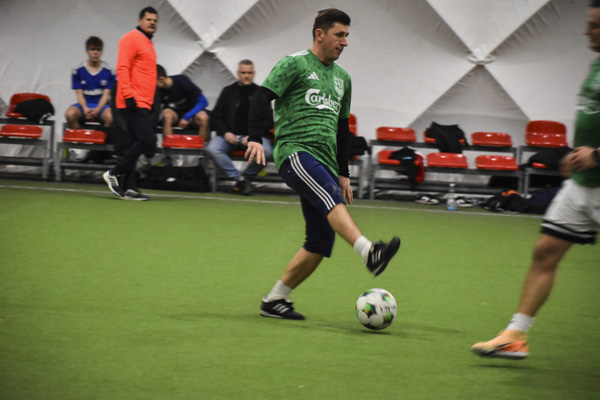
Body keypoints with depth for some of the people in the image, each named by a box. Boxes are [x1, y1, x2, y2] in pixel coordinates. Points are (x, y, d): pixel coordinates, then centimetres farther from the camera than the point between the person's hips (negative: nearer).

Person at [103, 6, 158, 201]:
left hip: (142, 103, 10)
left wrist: (150, 102, 23)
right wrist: (129, 95, -22)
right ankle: (115, 174, -6)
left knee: (138, 144, 8)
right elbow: (122, 68, -15)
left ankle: (128, 187, 9)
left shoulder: (148, 43, 21)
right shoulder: (131, 39, -7)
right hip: (134, 103, -10)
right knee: (147, 141, -15)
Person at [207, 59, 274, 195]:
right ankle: (239, 179, -23)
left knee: (265, 151, -34)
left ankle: (247, 176, -7)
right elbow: (215, 117, 13)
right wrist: (225, 133, -6)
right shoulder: (228, 91, 16)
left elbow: (268, 121, 6)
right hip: (229, 135, 1)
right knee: (212, 149, -30)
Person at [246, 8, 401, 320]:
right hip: (295, 151, -8)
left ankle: (274, 300, 9)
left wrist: (343, 173, 27)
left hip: (324, 162, 8)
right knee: (331, 199, -34)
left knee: (321, 242, -1)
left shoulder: (342, 78, 25)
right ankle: (369, 252, -57)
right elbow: (262, 97, -7)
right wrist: (255, 138, -22)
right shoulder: (295, 65, 3)